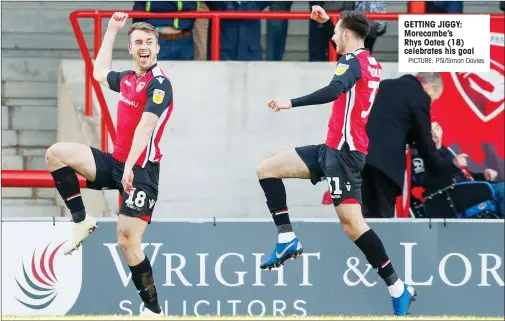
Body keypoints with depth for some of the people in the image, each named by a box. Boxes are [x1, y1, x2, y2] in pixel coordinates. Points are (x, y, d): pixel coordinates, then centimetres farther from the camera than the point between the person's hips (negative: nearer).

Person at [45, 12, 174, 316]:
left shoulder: (159, 84, -14)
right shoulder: (127, 79, 11)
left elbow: (145, 126, -26)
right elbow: (100, 72, 35)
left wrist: (130, 166, -36)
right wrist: (112, 30, 33)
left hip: (141, 171, -7)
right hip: (115, 162, 7)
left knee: (128, 242, -14)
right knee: (57, 153, -5)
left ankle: (154, 310, -5)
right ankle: (82, 220, 1)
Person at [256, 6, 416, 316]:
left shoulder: (353, 62, -13)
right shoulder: (371, 64, 15)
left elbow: (334, 90, -33)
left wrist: (291, 103, -32)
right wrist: (327, 22, 32)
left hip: (344, 151, -10)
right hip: (333, 148, 10)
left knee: (352, 223, -14)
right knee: (267, 169, 9)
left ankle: (398, 289, -12)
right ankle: (287, 239, 1)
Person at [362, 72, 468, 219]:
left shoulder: (385, 85, 23)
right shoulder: (420, 97, 2)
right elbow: (424, 140, 6)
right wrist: (449, 164, 19)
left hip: (363, 152, 6)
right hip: (385, 159, -6)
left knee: (368, 214, 5)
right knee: (383, 216, -1)